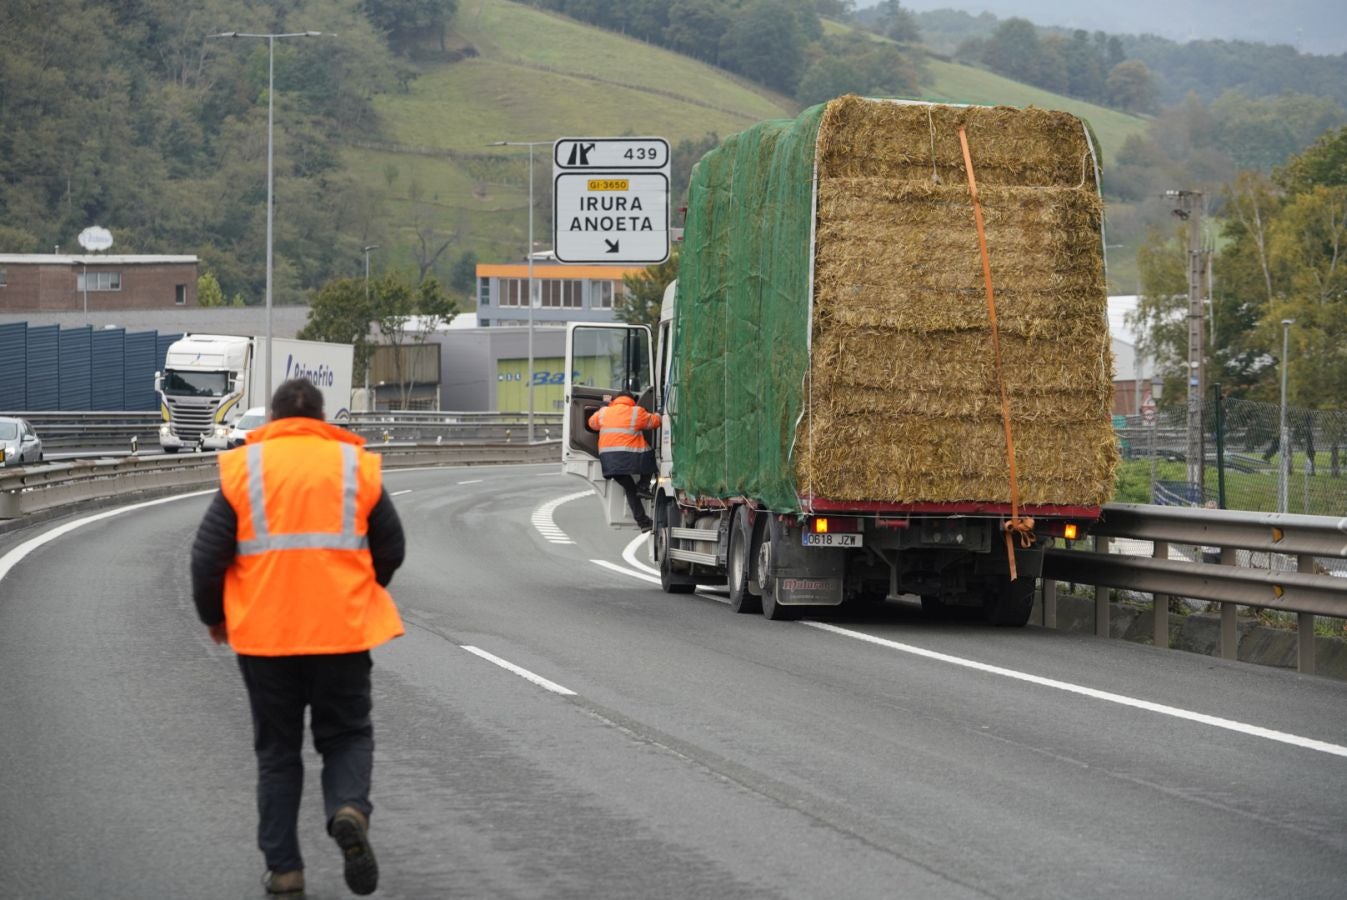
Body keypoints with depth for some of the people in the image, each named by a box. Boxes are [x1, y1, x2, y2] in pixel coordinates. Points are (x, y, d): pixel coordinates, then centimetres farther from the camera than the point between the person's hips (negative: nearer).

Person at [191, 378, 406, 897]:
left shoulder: (244, 469, 0)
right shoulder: (355, 466, 3)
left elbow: (208, 555, -1)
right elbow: (391, 549, 8)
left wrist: (214, 616, 15)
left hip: (263, 633, 0)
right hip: (343, 631, 0)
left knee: (277, 750, 13)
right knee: (347, 736, 13)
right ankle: (350, 812, -17)